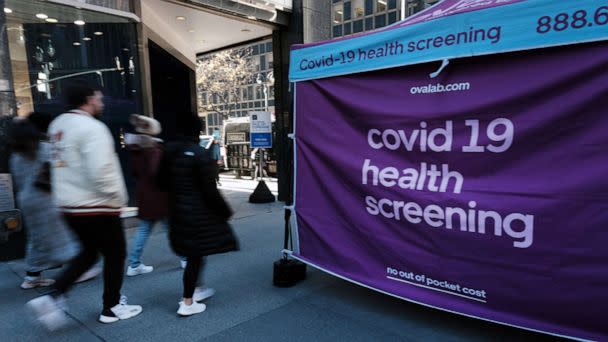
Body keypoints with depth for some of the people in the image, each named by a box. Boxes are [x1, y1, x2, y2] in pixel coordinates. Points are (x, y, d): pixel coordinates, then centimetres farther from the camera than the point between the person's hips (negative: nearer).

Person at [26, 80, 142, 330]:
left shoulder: (57, 125, 9)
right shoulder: (92, 127, -19)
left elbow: (64, 165, 16)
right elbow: (100, 172, -26)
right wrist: (117, 199, -13)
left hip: (70, 205, 9)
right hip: (96, 207, -8)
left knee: (89, 252, 24)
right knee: (115, 254, 10)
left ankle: (51, 298, 15)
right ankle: (111, 308, 23)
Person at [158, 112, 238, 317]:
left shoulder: (169, 152, 3)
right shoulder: (199, 154, -17)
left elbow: (162, 182, 10)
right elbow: (210, 190, -16)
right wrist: (225, 211, -5)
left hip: (177, 211, 7)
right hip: (198, 213, -7)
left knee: (193, 253, 21)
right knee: (196, 255, 3)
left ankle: (194, 290, 35)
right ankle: (187, 303, 11)